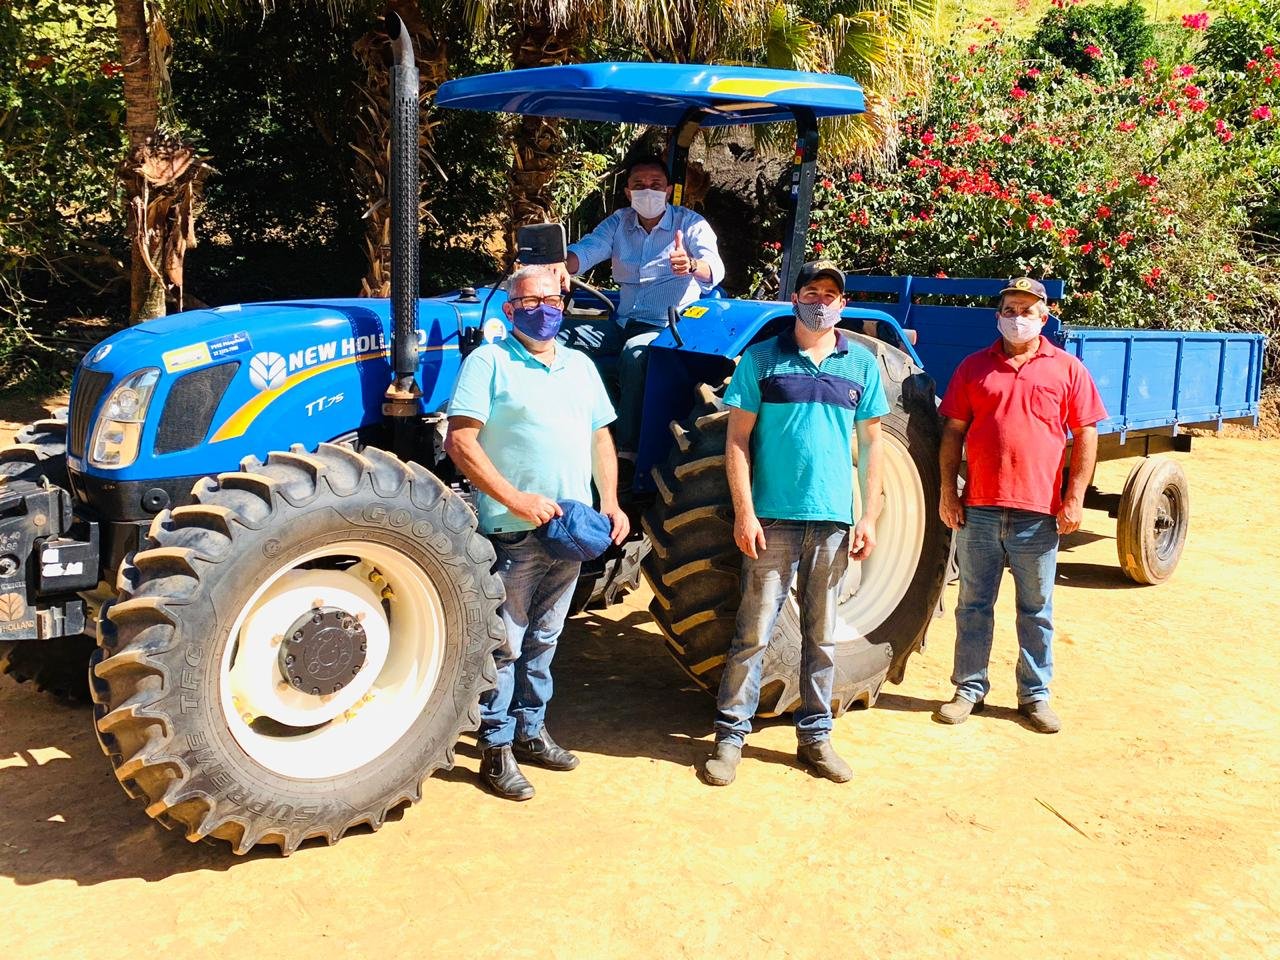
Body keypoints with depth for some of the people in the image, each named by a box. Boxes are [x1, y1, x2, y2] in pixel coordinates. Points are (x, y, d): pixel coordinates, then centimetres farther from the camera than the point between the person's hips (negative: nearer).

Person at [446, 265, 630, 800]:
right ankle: (497, 749, 11)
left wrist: (611, 503, 6)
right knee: (504, 644, 0)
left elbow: (600, 437, 20)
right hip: (513, 532, -6)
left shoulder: (580, 366, 15)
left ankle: (531, 731, 29)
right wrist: (517, 500, -20)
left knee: (542, 640, 16)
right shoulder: (489, 363, -5)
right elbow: (461, 442, -13)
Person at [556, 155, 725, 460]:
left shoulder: (690, 223, -3)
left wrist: (691, 265, -44)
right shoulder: (619, 222, 10)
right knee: (561, 340, -14)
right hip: (623, 324, 5)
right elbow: (587, 249, -6)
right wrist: (562, 267, -31)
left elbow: (715, 269, -19)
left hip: (669, 327, -5)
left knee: (634, 353, -36)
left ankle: (628, 449, -32)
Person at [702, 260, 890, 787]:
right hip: (772, 519, -3)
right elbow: (737, 440, -2)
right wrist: (744, 513, -9)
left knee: (821, 634, 11)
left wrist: (869, 516, 5)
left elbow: (870, 444, 11)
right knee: (754, 630, -1)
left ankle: (815, 735, 22)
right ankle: (730, 734, 10)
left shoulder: (861, 364, 8)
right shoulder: (762, 358, 0)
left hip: (832, 520, 3)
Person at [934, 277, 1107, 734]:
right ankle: (969, 688, 21)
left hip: (1039, 512, -1)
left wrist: (1075, 498, -4)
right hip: (979, 508, 1)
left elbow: (1085, 435, 3)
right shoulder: (975, 367, 7)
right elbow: (953, 431, 7)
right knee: (973, 604, 9)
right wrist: (948, 491, 0)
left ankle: (1035, 695, 21)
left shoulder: (1067, 369, 3)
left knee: (1036, 610, 9)